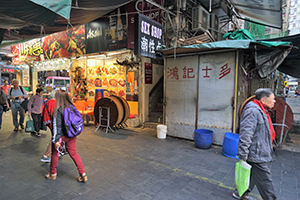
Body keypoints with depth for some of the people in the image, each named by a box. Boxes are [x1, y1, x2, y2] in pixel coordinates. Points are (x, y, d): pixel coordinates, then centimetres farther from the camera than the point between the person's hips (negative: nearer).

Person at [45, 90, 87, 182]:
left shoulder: (58, 109, -17)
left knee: (55, 153, 18)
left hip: (61, 136, -5)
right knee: (73, 153, 13)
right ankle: (83, 174, 12)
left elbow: (57, 126, -17)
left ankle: (53, 174, 37)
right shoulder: (71, 106, -1)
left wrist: (56, 140, -13)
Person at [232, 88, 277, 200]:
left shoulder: (261, 111, 14)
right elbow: (245, 135, -26)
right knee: (266, 183, 2)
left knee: (252, 177, 21)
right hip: (257, 157, -10)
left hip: (263, 155, 11)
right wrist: (243, 156, -25)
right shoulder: (252, 111, -20)